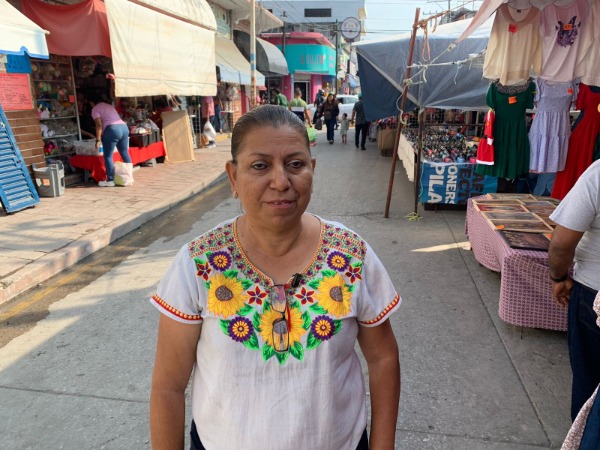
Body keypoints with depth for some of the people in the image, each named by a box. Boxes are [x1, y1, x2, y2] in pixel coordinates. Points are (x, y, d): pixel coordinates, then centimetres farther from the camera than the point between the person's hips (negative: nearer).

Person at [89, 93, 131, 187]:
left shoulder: (95, 109, 6)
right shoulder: (110, 106, 28)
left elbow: (99, 125, -6)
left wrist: (98, 140, -5)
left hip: (112, 129, -7)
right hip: (124, 127, 7)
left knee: (108, 156, 0)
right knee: (125, 154, 13)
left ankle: (110, 180, -1)